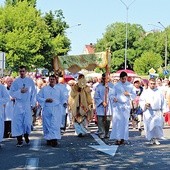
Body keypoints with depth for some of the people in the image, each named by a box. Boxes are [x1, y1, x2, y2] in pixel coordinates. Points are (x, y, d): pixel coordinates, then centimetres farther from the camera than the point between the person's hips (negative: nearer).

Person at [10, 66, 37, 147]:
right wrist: (20, 91, -14)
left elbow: (33, 93, 7)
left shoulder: (30, 81, 4)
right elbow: (11, 93, 0)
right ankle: (19, 140, 0)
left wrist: (32, 104, 2)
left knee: (27, 122, -1)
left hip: (27, 105, 0)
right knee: (18, 122, -5)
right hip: (18, 104, 0)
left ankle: (26, 136, 25)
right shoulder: (15, 81, 2)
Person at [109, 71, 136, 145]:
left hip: (126, 106, 1)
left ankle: (123, 138, 5)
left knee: (125, 122, 0)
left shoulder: (130, 85, 9)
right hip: (117, 105, -1)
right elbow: (112, 94, 3)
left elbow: (134, 95, 11)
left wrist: (129, 94, -9)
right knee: (117, 121, -8)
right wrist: (114, 98, -19)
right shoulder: (116, 85, 6)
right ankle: (117, 138, -9)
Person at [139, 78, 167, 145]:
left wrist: (164, 111, 5)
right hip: (148, 112, -1)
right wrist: (145, 104, -18)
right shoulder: (145, 92, 7)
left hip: (157, 112, 1)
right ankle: (151, 139, 7)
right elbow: (141, 101, 2)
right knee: (149, 126, -3)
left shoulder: (159, 92, 10)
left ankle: (156, 138, 6)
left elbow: (163, 102, 12)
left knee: (158, 126, -7)